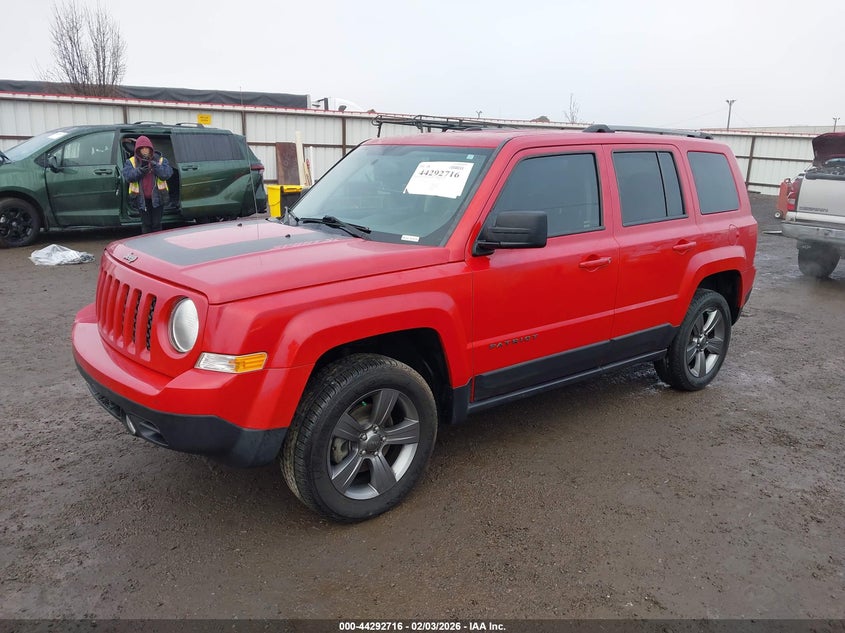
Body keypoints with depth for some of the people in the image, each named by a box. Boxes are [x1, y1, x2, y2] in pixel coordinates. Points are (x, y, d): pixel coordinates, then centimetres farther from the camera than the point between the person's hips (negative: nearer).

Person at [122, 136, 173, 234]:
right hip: (142, 198, 0)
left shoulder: (160, 160, 4)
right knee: (146, 224, 4)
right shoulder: (131, 162, 5)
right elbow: (127, 176, -10)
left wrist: (154, 165, -23)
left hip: (157, 197, 0)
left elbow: (167, 174, -11)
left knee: (156, 223, 4)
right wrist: (141, 169, -24)